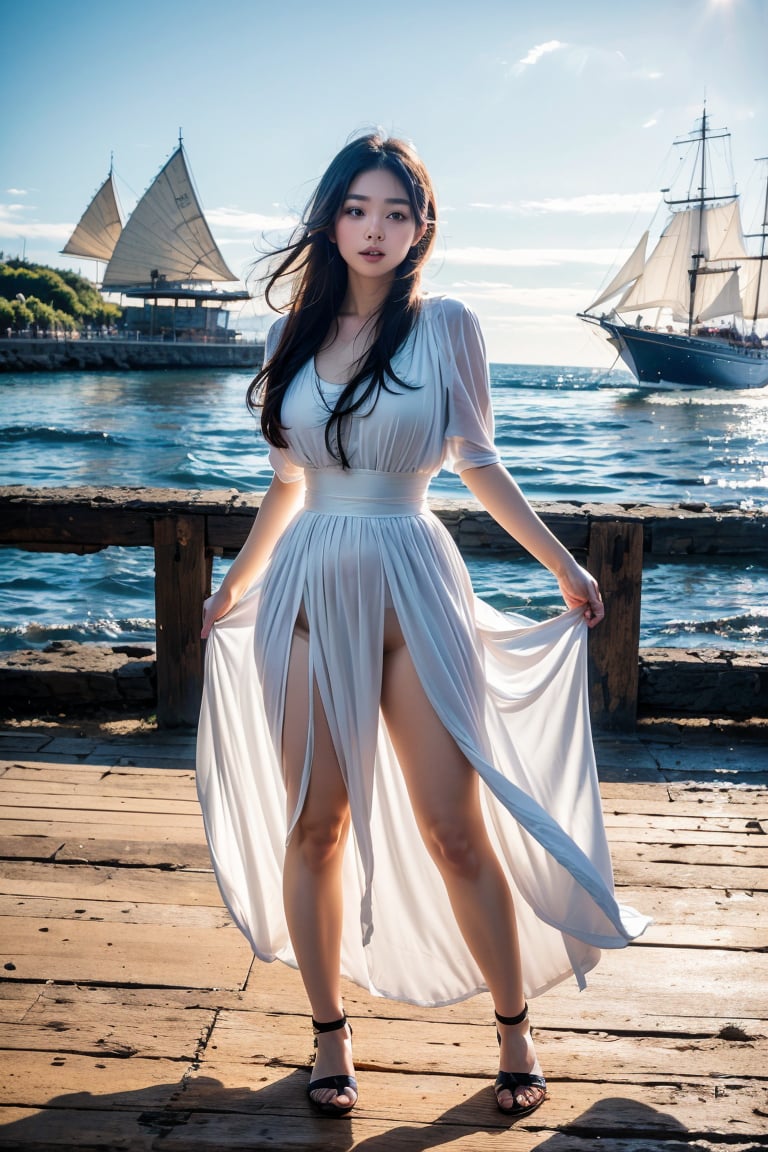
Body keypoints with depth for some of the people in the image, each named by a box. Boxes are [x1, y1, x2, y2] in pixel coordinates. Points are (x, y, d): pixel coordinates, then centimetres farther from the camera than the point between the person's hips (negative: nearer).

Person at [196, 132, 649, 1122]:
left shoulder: (443, 324, 0)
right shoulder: (297, 334, 9)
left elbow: (478, 462, 7)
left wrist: (563, 565, 6)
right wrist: (234, 588, 24)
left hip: (412, 590, -3)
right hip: (308, 592, 3)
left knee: (456, 829, -2)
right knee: (314, 823, 6)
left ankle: (516, 1035, 19)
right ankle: (330, 1036, 23)